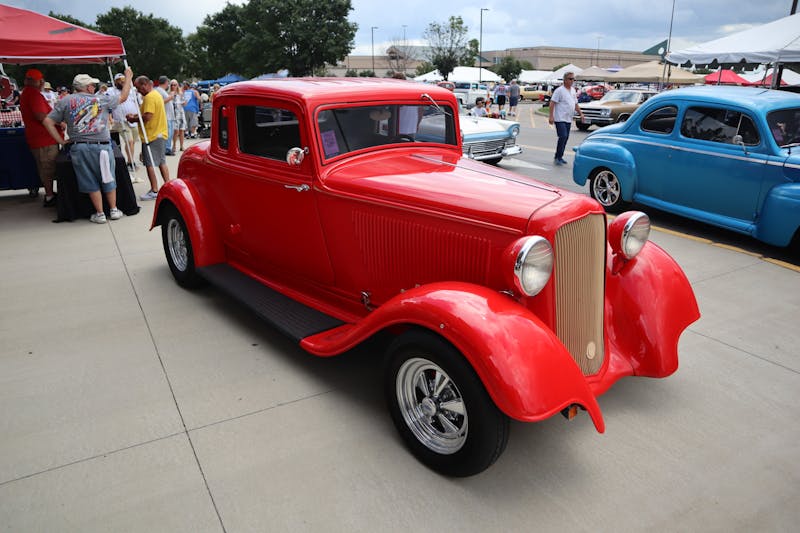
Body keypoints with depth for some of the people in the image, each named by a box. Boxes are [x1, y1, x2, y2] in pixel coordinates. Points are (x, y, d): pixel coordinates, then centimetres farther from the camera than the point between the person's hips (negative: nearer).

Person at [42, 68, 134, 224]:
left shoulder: (65, 101, 5)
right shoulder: (102, 99, 2)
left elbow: (48, 121, 1)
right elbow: (123, 97, 17)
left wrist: (61, 141, 7)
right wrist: (128, 78, 29)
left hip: (79, 148, 1)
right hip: (102, 146, -1)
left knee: (91, 183, 9)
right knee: (108, 179, 14)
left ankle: (99, 214, 13)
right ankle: (113, 210, 21)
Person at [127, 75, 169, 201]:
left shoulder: (149, 97, -17)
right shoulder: (157, 94, 15)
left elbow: (147, 117, -24)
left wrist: (133, 119, -9)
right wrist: (136, 116, 9)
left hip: (152, 136, -10)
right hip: (160, 134, 10)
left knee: (150, 164, -4)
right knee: (162, 162, 14)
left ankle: (154, 191, -1)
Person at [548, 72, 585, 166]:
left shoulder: (573, 91, 16)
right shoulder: (559, 90, -9)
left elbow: (575, 104, 25)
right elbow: (552, 103, -14)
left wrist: (581, 113, 17)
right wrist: (551, 116, -22)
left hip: (568, 119, 8)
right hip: (560, 119, -8)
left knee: (566, 138, 8)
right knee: (563, 137, -16)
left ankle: (560, 157, 16)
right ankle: (557, 157, -8)